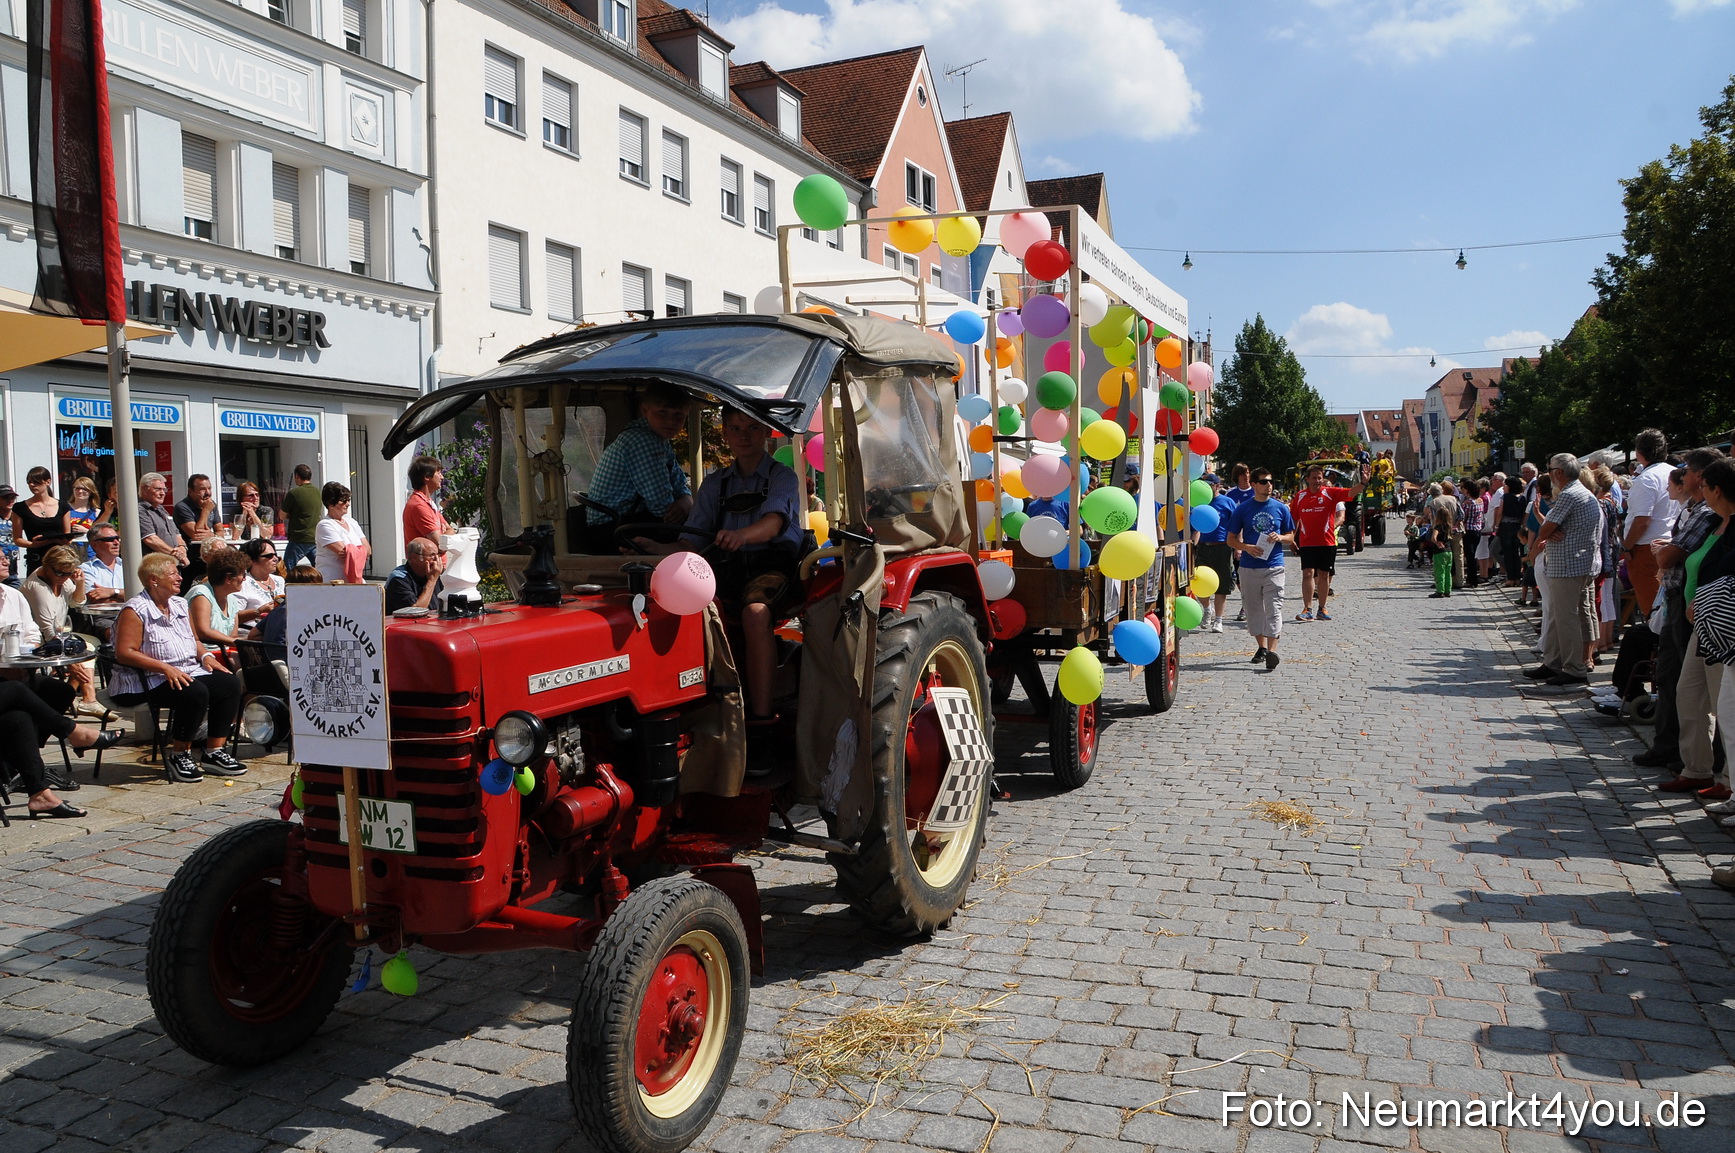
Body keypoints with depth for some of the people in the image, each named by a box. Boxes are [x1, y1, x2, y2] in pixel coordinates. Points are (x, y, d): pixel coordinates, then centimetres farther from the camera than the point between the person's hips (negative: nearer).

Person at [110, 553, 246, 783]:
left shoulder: (180, 605, 16)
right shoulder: (135, 611, -8)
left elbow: (195, 641, 26)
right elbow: (124, 653, -17)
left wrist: (206, 656, 3)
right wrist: (165, 668, -25)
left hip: (188, 673, 8)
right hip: (147, 682, -8)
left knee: (230, 683, -12)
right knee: (196, 693, -32)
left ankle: (215, 752, -9)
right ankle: (179, 756, -15)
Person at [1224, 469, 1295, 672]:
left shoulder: (1281, 508, 6)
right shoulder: (1242, 509, 4)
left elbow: (1290, 537, 13)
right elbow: (1231, 539, 6)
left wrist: (1279, 538, -9)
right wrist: (1246, 547, -13)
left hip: (1274, 566, -1)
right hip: (1249, 567, 1)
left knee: (1273, 608, -10)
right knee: (1253, 608, 8)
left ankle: (1272, 651, -16)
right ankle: (1262, 646, 24)